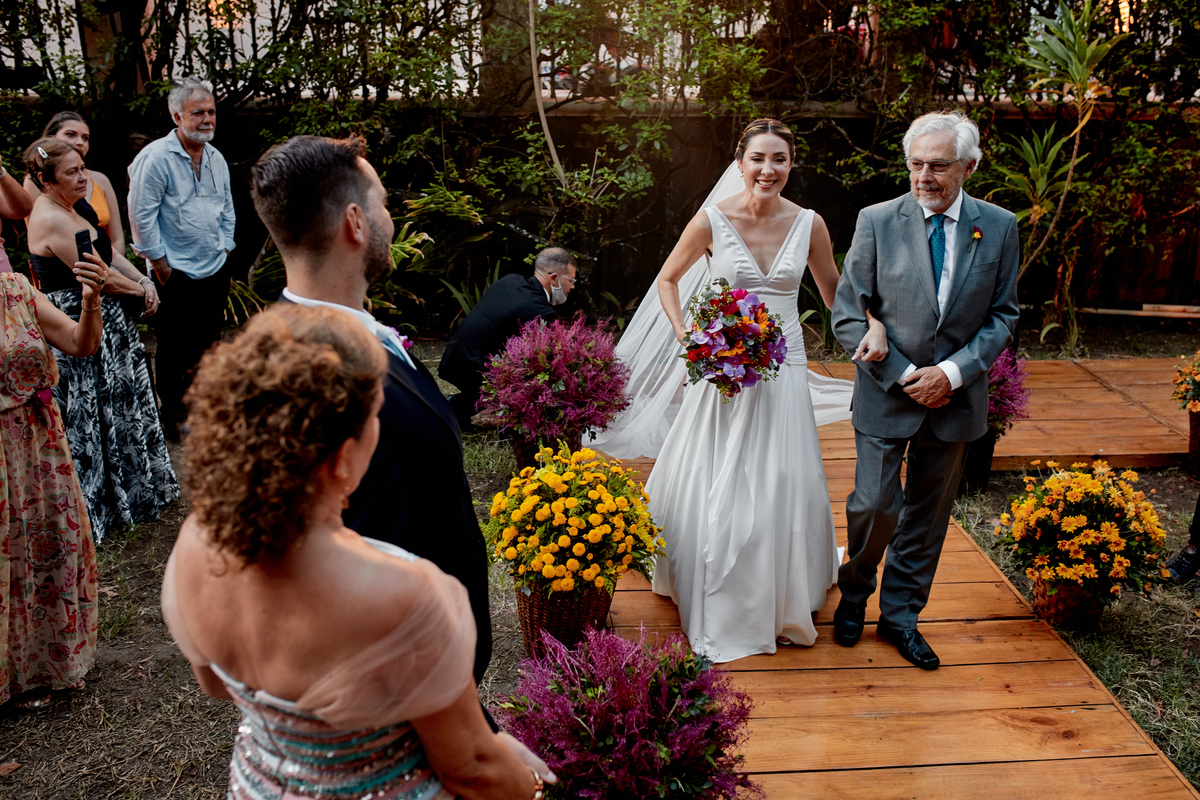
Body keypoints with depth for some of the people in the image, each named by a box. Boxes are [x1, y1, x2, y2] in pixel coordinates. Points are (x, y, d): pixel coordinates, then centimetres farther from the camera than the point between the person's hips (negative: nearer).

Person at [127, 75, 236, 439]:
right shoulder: (154, 157, -15)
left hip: (215, 270, 7)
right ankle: (173, 415, 18)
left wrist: (225, 246, 13)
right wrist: (159, 260, -12)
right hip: (175, 275, -6)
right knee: (174, 349, 3)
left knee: (209, 342, 16)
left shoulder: (216, 158, 8)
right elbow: (141, 215, -14)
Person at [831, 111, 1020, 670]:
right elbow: (848, 314, -6)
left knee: (928, 513, 12)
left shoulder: (999, 227, -1)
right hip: (886, 392, -2)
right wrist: (903, 374, -13)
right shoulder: (877, 222, -7)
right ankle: (854, 591, 27)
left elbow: (1002, 316, 2)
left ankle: (900, 614, 29)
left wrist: (952, 372, -13)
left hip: (955, 395, 2)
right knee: (874, 505, -2)